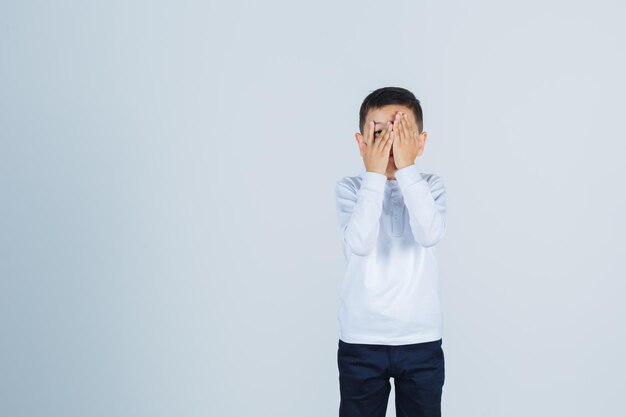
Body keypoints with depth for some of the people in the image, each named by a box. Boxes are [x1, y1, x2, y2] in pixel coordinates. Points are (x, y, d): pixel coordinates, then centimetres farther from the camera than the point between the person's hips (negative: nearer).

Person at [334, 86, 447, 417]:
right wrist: (374, 174, -21)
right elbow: (360, 243, -23)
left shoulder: (430, 186, -1)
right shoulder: (350, 188, -4)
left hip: (421, 339, 1)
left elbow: (430, 234, -22)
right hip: (361, 340, -1)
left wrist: (406, 167, -21)